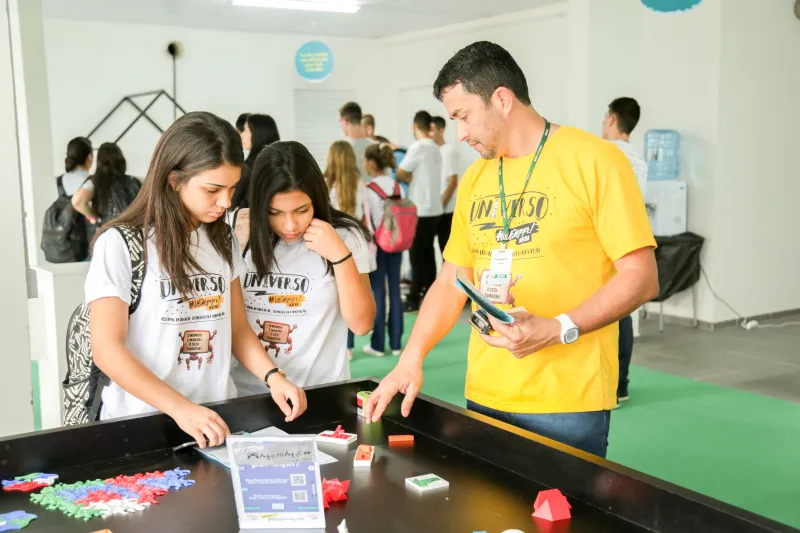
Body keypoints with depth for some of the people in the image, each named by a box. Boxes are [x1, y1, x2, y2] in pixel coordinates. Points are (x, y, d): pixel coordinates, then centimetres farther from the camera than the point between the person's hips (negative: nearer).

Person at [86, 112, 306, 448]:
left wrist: (273, 377, -4)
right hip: (142, 422, -3)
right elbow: (107, 350, -12)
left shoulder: (223, 240, 8)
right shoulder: (121, 243, -8)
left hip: (215, 419, 4)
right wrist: (181, 408, -22)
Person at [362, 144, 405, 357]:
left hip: (377, 244, -5)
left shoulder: (367, 190, -14)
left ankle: (378, 345, 10)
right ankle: (396, 343, 15)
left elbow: (366, 223, -13)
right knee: (394, 291, 10)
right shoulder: (398, 187, 2)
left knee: (377, 293, 3)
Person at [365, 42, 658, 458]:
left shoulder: (593, 161, -9)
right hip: (484, 397, 6)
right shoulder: (474, 180, 10)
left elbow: (641, 277, -11)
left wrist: (556, 330, -22)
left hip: (567, 403, -5)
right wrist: (411, 358, 0)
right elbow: (451, 281, 13)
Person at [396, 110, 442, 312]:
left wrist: (410, 179, 7)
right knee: (427, 253, 13)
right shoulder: (435, 148, 12)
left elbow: (400, 174, -11)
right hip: (433, 209, 8)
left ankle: (413, 299, -1)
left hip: (421, 211, -8)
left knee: (417, 255, -4)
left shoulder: (418, 146, -13)